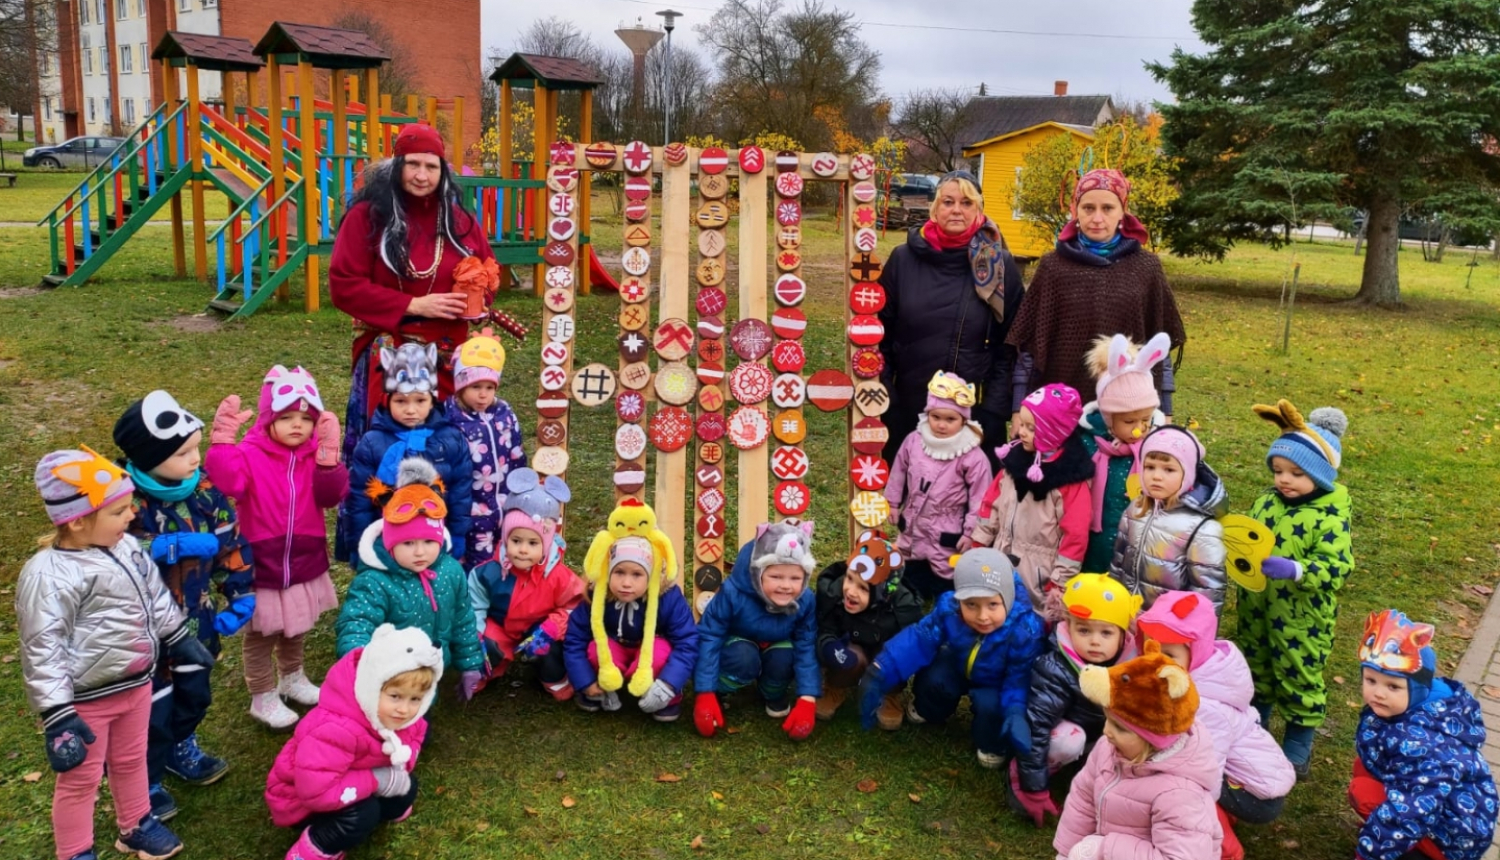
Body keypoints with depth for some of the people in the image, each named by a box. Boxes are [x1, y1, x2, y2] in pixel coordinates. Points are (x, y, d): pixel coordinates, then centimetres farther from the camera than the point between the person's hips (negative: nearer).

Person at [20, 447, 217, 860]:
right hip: (86, 699, -7)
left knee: (131, 760, 25)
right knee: (81, 779, 12)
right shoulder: (49, 575, -27)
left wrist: (179, 638, 21)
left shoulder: (126, 548, -3)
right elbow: (43, 651, -25)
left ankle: (136, 827, 46)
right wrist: (57, 716, -25)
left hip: (136, 683, 7)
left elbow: (155, 595, 13)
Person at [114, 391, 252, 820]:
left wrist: (241, 595, -2)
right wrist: (172, 547, -34)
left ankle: (181, 748, 53)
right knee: (152, 706, 10)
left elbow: (231, 540, -1)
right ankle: (144, 780, 34)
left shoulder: (203, 488, -9)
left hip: (195, 619, 6)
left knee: (195, 692, 25)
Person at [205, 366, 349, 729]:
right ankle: (263, 697, 27)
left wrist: (329, 455, -30)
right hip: (263, 565, -5)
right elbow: (225, 482, -34)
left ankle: (292, 678, 49)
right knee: (261, 635, 11)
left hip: (305, 562, 5)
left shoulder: (317, 455, -2)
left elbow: (332, 496, -17)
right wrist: (223, 439, -45)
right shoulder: (250, 454, -15)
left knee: (296, 629, 26)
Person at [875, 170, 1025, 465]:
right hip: (908, 409, 1)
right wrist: (883, 402, -3)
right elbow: (880, 335, 3)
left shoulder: (999, 266, -2)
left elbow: (1010, 346, -1)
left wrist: (995, 410, -8)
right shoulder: (904, 259, 0)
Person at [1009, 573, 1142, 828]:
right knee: (1069, 740, -36)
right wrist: (1034, 789, -34)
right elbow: (1035, 727, -34)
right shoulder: (1055, 670, -33)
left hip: (1104, 735, 6)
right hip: (1065, 732, -5)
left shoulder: (1129, 662, -19)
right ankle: (1021, 772, -12)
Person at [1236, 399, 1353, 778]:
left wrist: (1294, 570, -39)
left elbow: (1337, 567, -25)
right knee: (1256, 671, 22)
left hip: (1301, 619, -6)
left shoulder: (1331, 515, -18)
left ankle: (1298, 749, 30)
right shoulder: (1267, 501, -1)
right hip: (1256, 612, 6)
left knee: (1299, 678, 11)